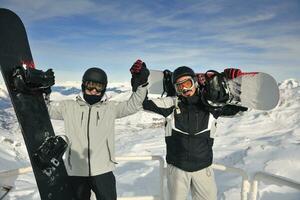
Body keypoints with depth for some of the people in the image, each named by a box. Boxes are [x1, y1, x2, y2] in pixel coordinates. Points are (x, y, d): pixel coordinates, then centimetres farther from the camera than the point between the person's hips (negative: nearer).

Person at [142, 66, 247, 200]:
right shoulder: (171, 104, -8)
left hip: (203, 168, 1)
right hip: (176, 167, 0)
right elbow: (145, 102, -4)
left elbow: (240, 104, -4)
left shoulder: (211, 105, -6)